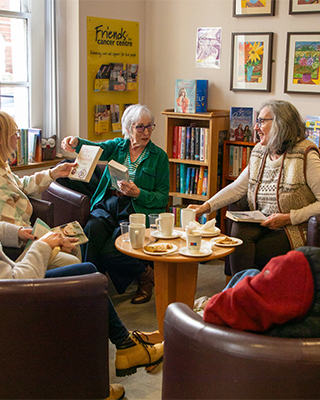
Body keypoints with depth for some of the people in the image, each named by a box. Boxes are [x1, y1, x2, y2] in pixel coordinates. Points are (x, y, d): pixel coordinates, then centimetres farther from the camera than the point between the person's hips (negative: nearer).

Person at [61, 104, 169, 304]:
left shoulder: (159, 156, 6)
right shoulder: (118, 146, 14)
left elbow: (162, 197, 2)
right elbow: (96, 149, -9)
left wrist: (137, 193, -16)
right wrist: (76, 142, -31)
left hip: (137, 210, -3)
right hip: (107, 205, 3)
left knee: (110, 252, -25)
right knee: (92, 231, -30)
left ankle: (145, 274, 5)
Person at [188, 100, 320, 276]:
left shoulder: (306, 155, -10)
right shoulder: (260, 151, 10)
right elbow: (237, 187, 12)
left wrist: (289, 218, -18)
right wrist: (206, 206, 1)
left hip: (294, 230, -5)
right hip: (262, 224, 5)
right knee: (238, 230, -25)